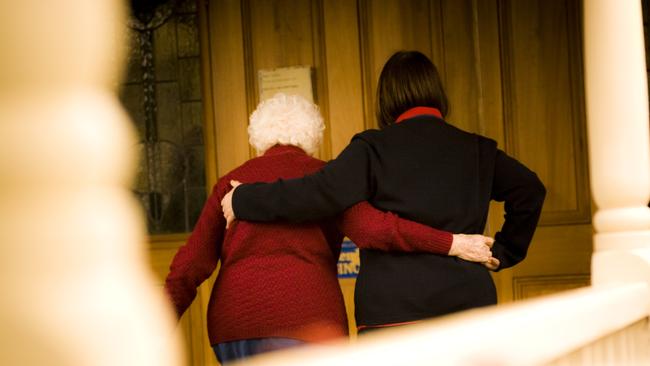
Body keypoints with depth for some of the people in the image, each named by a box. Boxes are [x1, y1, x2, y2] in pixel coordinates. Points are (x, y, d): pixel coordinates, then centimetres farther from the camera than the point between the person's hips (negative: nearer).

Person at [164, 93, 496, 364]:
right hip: (300, 317, -5)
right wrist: (452, 243, -9)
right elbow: (372, 226, -11)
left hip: (231, 326, 5)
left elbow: (190, 265, 11)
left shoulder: (230, 182, 17)